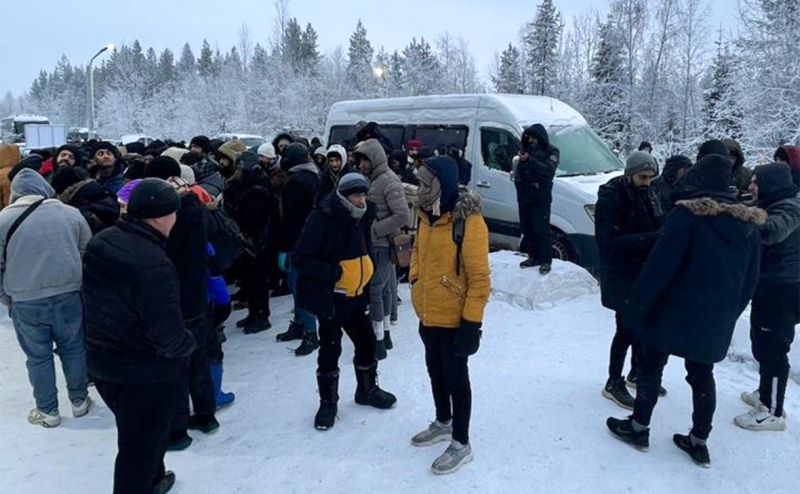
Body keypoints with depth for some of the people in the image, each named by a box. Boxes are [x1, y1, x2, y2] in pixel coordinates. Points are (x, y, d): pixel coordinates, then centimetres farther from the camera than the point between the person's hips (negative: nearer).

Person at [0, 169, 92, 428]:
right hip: (69, 294, 1)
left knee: (38, 356, 12)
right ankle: (79, 401, 28)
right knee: (74, 349, 16)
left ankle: (48, 411, 24)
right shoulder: (71, 212, 4)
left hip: (25, 301, -1)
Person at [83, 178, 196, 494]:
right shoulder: (153, 264, -30)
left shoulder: (101, 242, -2)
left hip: (101, 360, 9)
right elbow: (169, 337, -29)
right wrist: (188, 345, -9)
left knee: (140, 433, 30)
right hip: (147, 371, -9)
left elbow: (90, 296, 12)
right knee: (141, 444, 11)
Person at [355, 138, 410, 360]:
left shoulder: (389, 181, -16)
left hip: (382, 245, -9)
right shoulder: (372, 179, 11)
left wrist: (375, 229, -19)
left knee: (373, 291, -7)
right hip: (377, 244, 9)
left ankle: (378, 342, 1)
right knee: (383, 289, 17)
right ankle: (384, 336, 30)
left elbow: (402, 216, -22)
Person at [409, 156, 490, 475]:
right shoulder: (427, 215, 3)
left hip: (454, 319, -8)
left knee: (455, 378, 6)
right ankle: (443, 423, 44)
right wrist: (414, 277, 11)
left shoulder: (468, 221, -21)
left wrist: (472, 322, -20)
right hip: (428, 315, 8)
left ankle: (461, 444, 23)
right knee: (436, 372, 22)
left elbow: (479, 278, -20)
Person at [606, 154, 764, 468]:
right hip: (715, 323, 6)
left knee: (650, 366, 11)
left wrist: (635, 309, -13)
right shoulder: (749, 225, 4)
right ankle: (699, 442, 27)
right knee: (702, 376, 18)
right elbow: (749, 284, 11)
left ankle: (639, 427, 22)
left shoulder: (688, 215, -16)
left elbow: (658, 269, -19)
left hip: (675, 314, -6)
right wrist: (728, 316, 20)